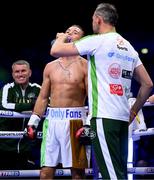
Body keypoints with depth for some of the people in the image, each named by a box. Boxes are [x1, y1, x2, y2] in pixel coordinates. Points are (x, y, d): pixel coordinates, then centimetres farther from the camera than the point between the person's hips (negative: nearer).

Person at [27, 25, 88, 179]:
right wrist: (33, 121, 10)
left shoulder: (85, 66, 1)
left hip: (74, 120, -4)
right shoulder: (50, 67, 15)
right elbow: (43, 97, 18)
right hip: (51, 120, 4)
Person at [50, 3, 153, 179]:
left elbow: (55, 51, -3)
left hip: (104, 117, -7)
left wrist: (61, 38, 19)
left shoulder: (96, 41, -3)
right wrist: (133, 111, 23)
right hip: (123, 118, 7)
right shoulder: (129, 47, 16)